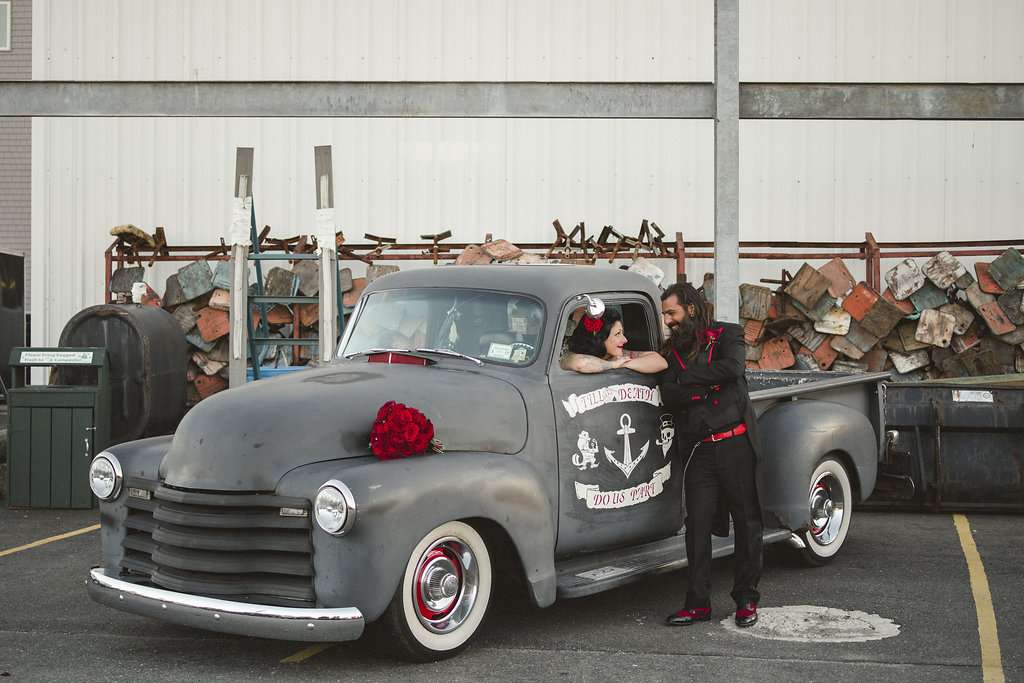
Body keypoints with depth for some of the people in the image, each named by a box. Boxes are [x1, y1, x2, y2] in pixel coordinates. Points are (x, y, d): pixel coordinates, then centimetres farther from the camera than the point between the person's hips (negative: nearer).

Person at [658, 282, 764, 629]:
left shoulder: (727, 335, 3)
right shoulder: (672, 350, 14)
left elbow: (733, 368, -17)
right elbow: (669, 396, 1)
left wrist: (688, 377, -8)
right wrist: (708, 385, -12)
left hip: (735, 443, -3)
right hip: (698, 450, 4)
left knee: (746, 520, 2)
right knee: (697, 522, -1)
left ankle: (747, 600, 11)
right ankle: (698, 603, 4)